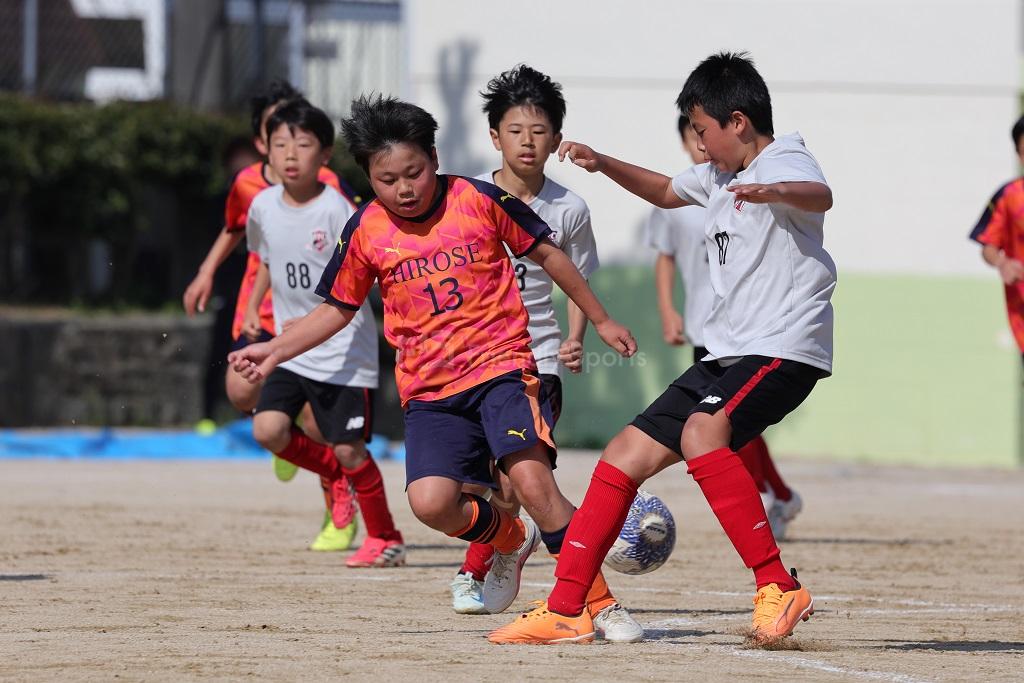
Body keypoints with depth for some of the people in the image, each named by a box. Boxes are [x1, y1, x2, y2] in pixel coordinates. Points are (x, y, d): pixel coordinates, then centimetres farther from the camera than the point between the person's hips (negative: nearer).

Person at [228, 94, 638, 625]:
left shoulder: (480, 200, -3)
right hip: (429, 390, 3)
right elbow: (337, 309, 17)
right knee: (430, 502, -17)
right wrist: (276, 350, 4)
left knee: (531, 480, -24)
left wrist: (600, 321, 17)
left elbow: (547, 254, 10)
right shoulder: (366, 231, 3)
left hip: (502, 366, -3)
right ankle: (509, 538, 15)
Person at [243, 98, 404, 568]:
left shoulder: (335, 210, -17)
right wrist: (253, 307, 14)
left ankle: (385, 538, 15)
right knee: (268, 429, -13)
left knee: (348, 449, -5)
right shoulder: (264, 207, 1)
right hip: (290, 348, 5)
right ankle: (339, 475, 15)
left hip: (343, 348, -5)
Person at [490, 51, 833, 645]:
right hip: (729, 351, 10)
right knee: (625, 456, 7)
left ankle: (780, 589, -32)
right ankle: (566, 609, 15)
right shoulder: (718, 176, 19)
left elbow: (820, 196, -35)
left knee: (702, 431, -35)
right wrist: (603, 165, 28)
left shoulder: (785, 163, -10)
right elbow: (667, 191, 41)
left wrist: (775, 192, -56)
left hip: (784, 349, -10)